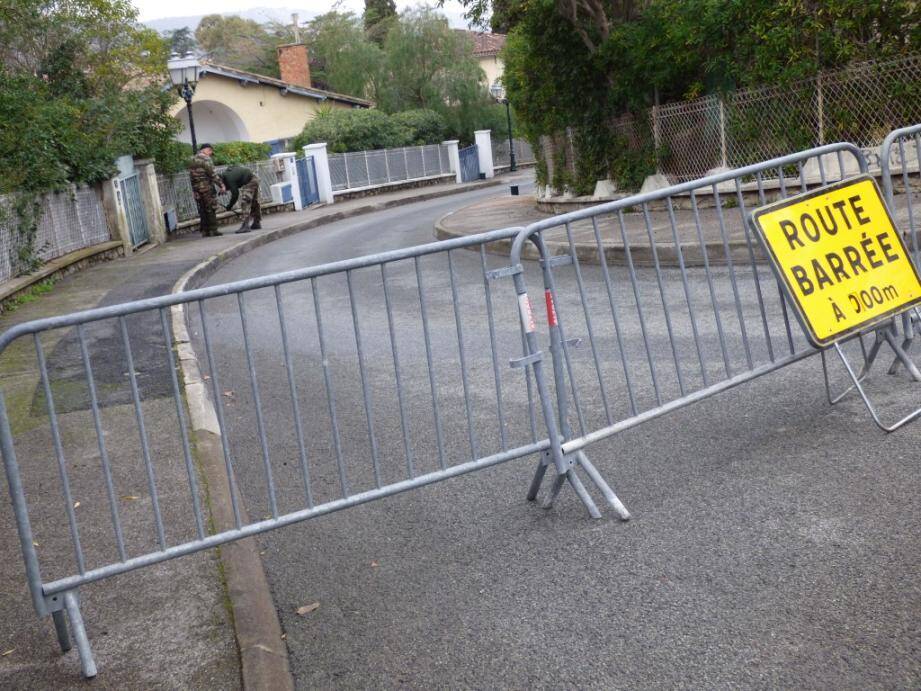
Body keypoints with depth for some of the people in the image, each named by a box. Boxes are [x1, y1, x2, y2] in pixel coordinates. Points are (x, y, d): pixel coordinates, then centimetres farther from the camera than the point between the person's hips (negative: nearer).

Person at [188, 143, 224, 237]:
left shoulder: (193, 160, 18)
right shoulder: (205, 158, -8)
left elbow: (191, 177, 17)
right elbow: (212, 174, -15)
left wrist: (194, 190, 19)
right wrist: (221, 185, -12)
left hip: (196, 189, 8)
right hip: (207, 187, -8)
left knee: (202, 211, 10)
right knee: (211, 210, -3)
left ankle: (205, 231, 10)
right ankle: (213, 230, -5)